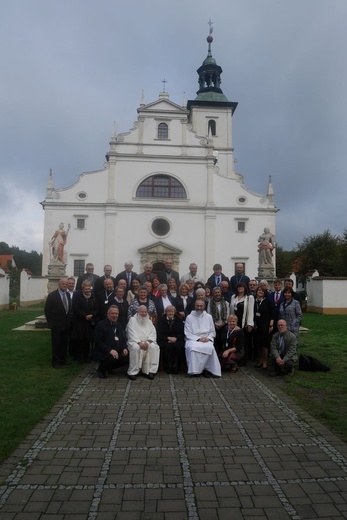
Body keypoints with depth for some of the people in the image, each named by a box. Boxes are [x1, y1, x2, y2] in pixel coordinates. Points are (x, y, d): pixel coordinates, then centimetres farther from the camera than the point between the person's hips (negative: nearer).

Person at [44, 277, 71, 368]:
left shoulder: (68, 295, 8)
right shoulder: (52, 295, -9)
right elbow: (47, 310, -7)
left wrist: (69, 319, 9)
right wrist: (50, 323, -7)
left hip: (66, 324, 5)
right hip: (57, 324, -5)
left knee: (64, 343, 12)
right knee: (56, 344, 4)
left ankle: (63, 360, 24)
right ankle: (55, 362, 15)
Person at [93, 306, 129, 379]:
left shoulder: (119, 326, 17)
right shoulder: (100, 325, -6)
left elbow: (123, 339, 18)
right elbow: (98, 342, -14)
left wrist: (124, 348, -5)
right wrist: (110, 350, -27)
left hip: (117, 352, 7)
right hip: (103, 353, -7)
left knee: (128, 357, -15)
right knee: (112, 357, -35)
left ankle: (109, 368, 12)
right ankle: (101, 370, -1)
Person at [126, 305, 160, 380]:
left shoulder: (149, 321, 19)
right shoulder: (132, 320, 7)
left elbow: (153, 333, 7)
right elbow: (132, 334, -6)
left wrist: (147, 342, -14)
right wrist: (139, 342, -21)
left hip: (147, 342, 3)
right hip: (135, 342, -3)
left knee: (154, 347, -27)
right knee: (135, 348, -36)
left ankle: (150, 371, -20)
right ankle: (132, 372, -25)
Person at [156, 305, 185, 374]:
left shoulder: (179, 320, 11)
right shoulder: (161, 320, 8)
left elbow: (182, 333, 5)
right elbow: (159, 334, 0)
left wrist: (175, 338, -14)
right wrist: (168, 338, -15)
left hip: (177, 340, 1)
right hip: (164, 340, -1)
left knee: (178, 346, -32)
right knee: (168, 346, -34)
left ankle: (176, 367, -20)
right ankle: (168, 367, -20)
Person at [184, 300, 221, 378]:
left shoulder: (209, 317, 12)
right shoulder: (189, 317, 4)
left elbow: (213, 332, 13)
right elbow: (187, 334, -1)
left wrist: (208, 338, -8)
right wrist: (198, 339, -14)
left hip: (206, 340, 2)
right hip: (193, 339, -1)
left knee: (210, 348, -32)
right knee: (192, 347, -36)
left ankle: (207, 368, -16)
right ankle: (195, 370, -22)